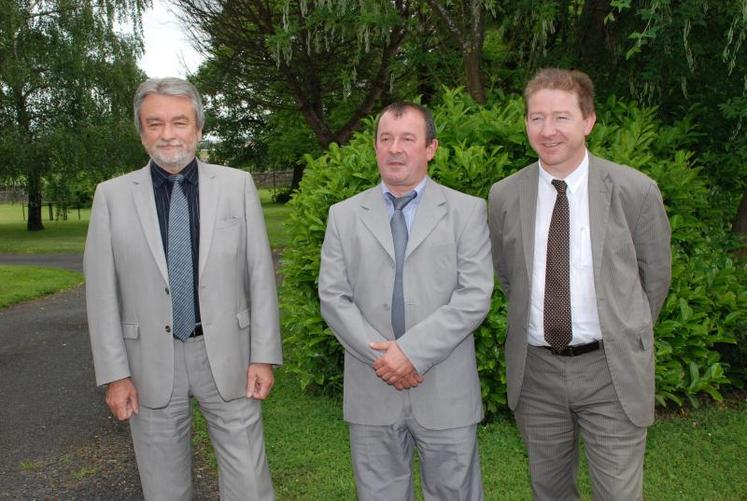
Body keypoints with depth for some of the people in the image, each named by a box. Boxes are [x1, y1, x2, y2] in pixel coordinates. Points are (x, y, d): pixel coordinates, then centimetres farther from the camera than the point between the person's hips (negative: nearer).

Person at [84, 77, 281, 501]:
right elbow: (102, 291, 1)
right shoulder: (112, 195, -1)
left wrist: (264, 355, -3)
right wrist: (115, 373, -2)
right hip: (152, 362, 1)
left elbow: (260, 275, 0)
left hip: (227, 355, 0)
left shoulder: (238, 185, -1)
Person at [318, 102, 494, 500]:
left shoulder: (467, 211, 1)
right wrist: (380, 356, -11)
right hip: (371, 391, 2)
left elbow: (474, 297, -8)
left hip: (446, 392, -1)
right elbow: (333, 298, 1)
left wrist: (412, 351, -15)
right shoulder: (344, 215, 7)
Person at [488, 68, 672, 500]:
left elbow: (655, 276, 4)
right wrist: (535, 325, 11)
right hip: (535, 370, 3)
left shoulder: (635, 191, -9)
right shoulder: (504, 196, -3)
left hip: (611, 370, -2)